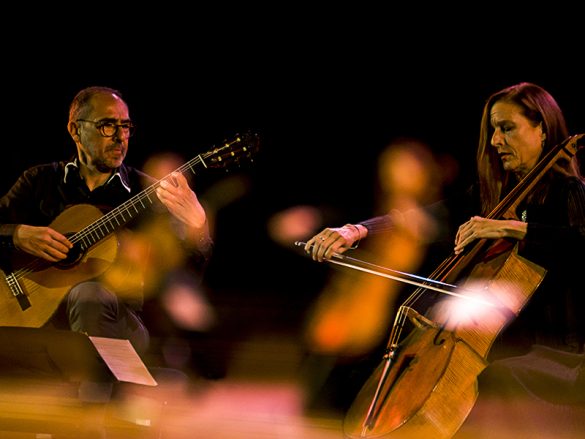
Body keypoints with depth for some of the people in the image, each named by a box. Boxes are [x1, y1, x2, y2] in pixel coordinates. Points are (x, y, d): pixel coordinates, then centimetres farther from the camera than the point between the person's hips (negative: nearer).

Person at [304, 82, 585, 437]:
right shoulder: (487, 197, 15)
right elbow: (421, 220, 4)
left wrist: (513, 227, -30)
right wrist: (356, 231, -12)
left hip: (556, 353, -6)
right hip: (499, 346, 6)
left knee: (495, 381, -37)